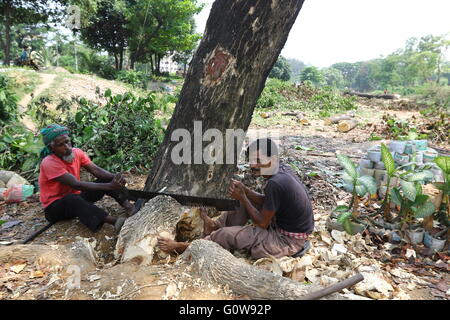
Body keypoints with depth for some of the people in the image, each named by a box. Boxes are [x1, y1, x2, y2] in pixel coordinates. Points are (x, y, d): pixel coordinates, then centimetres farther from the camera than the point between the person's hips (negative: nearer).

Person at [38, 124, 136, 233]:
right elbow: (76, 185, -34)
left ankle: (128, 206, -30)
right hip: (54, 207, -6)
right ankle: (114, 221, -53)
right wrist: (109, 186, -42)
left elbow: (96, 170, -17)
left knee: (106, 179, -10)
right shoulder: (49, 163, -24)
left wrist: (115, 178, -38)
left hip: (76, 197, 6)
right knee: (72, 198, -40)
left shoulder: (77, 152, -5)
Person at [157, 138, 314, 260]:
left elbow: (262, 223, -20)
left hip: (287, 241, -9)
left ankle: (181, 247, 3)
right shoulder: (282, 169, -1)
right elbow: (265, 202, 7)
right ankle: (215, 225, 19)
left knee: (228, 235, -14)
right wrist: (244, 190, -8)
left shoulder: (275, 184, -29)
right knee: (246, 200, 12)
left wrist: (242, 197, -13)